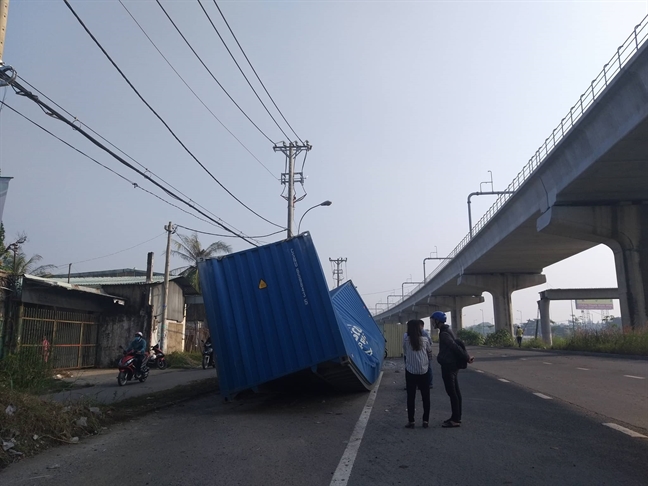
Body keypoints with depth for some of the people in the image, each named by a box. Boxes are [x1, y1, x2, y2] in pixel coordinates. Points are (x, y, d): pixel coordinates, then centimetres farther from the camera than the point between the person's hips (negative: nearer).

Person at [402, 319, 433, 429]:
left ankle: (411, 421, 7)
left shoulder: (406, 340, -4)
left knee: (411, 397, 5)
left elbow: (405, 354, 5)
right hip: (423, 371, 1)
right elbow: (430, 353, 9)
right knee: (425, 396, 10)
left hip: (410, 371, -1)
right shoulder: (425, 339, -1)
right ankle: (425, 421, 12)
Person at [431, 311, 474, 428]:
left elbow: (455, 347, -22)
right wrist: (466, 357, 7)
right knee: (456, 392, 13)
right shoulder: (447, 330, 14)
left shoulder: (444, 334, -18)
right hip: (453, 365, 10)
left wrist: (467, 357, -15)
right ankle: (457, 417, 21)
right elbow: (456, 346, 14)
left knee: (452, 392, -5)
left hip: (448, 366, -10)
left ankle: (455, 420, -1)